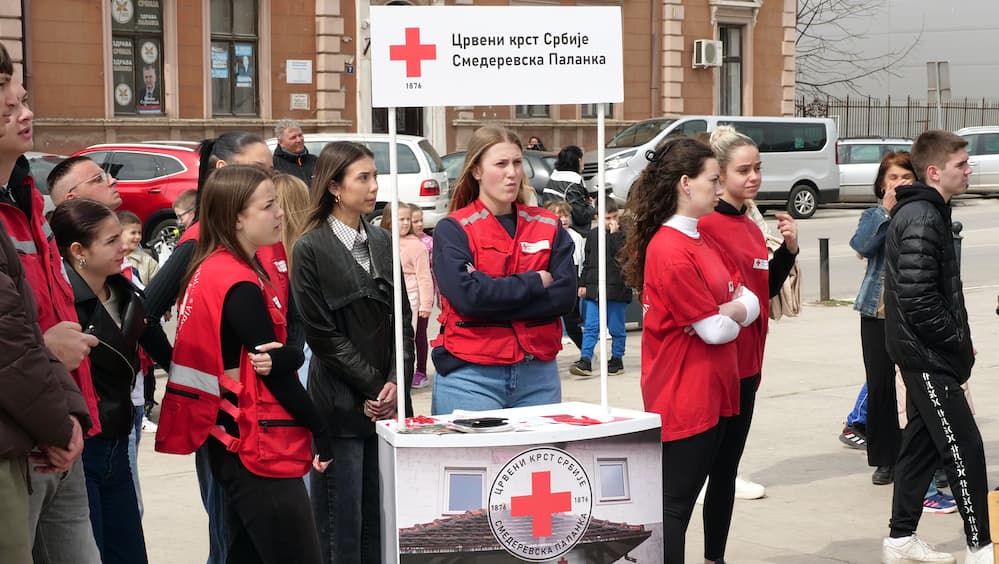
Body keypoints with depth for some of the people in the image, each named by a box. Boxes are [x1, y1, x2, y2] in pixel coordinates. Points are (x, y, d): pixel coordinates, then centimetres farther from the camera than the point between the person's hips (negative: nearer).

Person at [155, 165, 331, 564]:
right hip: (261, 450, -10)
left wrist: (286, 355, -15)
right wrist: (321, 432, -5)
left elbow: (276, 356, 7)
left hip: (235, 443, 10)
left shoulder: (212, 269, 11)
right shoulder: (240, 284, -17)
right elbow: (276, 376, -15)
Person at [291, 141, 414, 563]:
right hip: (340, 402, -5)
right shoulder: (311, 249, -5)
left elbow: (402, 317, 10)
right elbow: (322, 333, -8)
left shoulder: (382, 242, 12)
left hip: (387, 400, 5)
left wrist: (396, 381, -5)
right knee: (341, 527, -2)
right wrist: (372, 388, -9)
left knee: (379, 517, 6)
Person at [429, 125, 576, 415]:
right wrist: (535, 282, -7)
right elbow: (467, 295, -16)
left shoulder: (549, 226, 10)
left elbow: (565, 294, -3)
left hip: (539, 373, 3)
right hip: (471, 378, -3)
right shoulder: (453, 230, -1)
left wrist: (496, 300, -12)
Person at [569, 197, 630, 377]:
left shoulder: (622, 235, -2)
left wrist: (614, 234, -18)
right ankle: (585, 360, -4)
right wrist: (583, 284, 13)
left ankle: (617, 359, 18)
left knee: (616, 328, 6)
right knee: (590, 326, -2)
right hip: (594, 290, 3)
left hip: (616, 290, -3)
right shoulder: (593, 234, 11)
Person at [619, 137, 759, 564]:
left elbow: (750, 303, 8)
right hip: (683, 398, -9)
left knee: (685, 498, 15)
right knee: (674, 505, -4)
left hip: (715, 393, 9)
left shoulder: (704, 240, 12)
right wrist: (733, 313, 2)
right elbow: (713, 329, -17)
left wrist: (722, 313, -11)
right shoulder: (670, 251, -18)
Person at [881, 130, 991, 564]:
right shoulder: (922, 219, -19)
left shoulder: (925, 212, 13)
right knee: (965, 447, -5)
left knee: (922, 443, 14)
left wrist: (959, 339, 13)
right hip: (927, 353, -10)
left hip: (925, 351, 10)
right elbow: (918, 298, -25)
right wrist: (958, 341, -14)